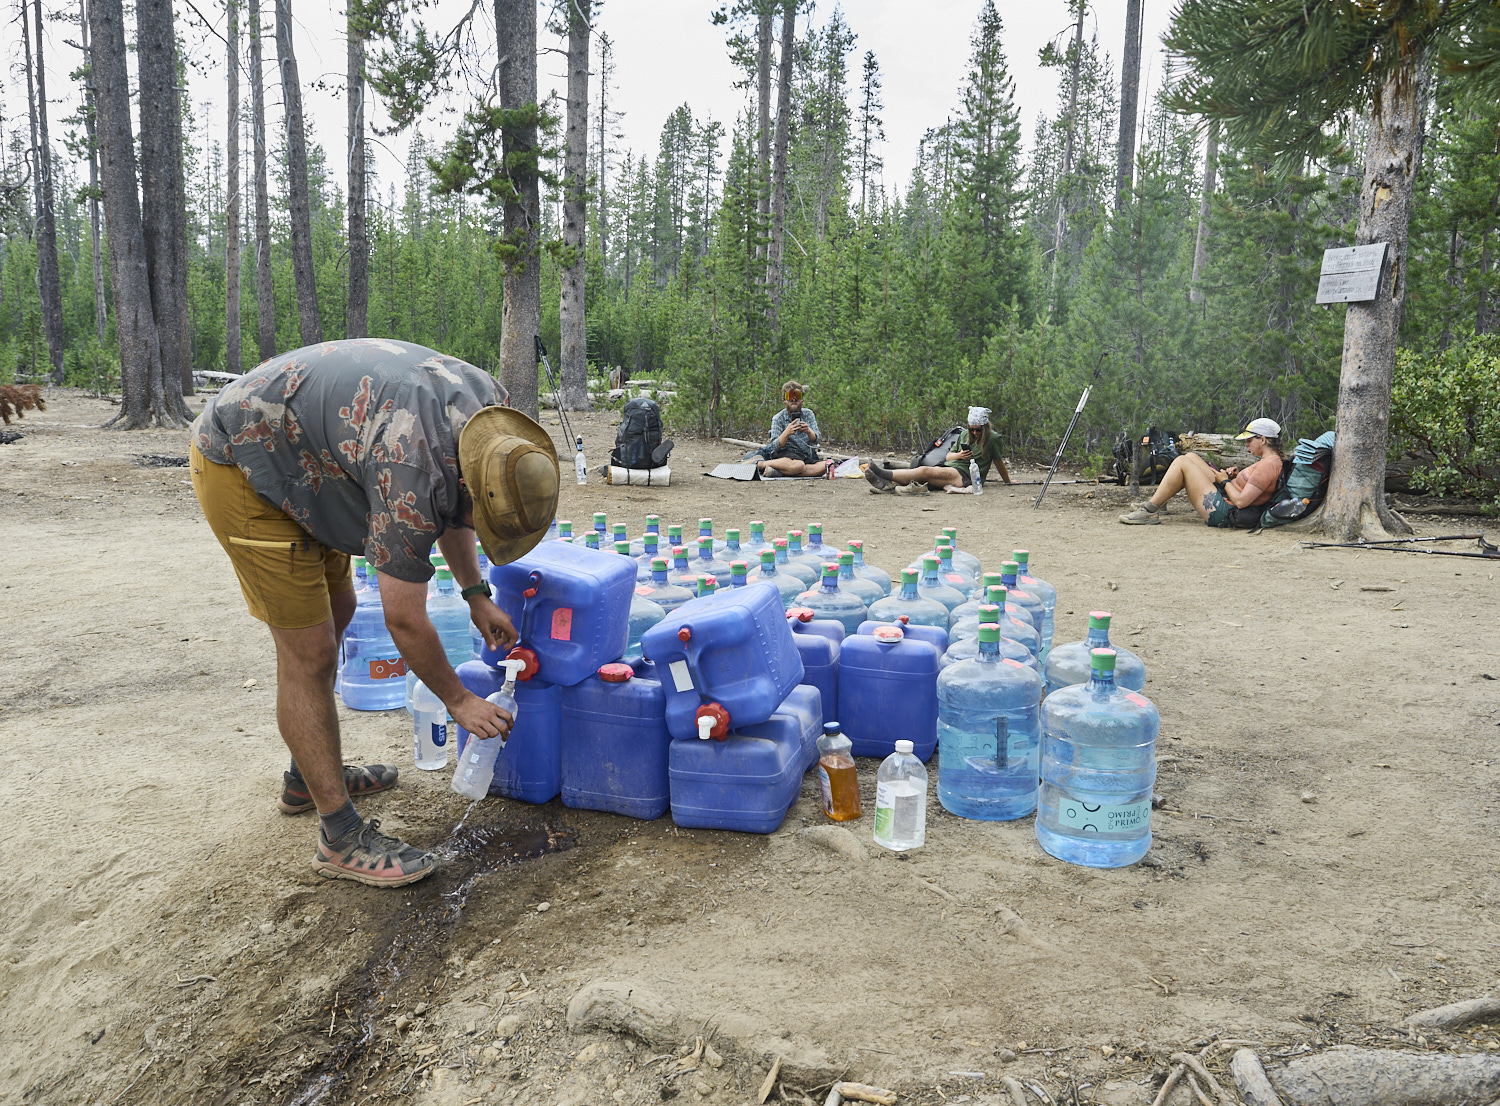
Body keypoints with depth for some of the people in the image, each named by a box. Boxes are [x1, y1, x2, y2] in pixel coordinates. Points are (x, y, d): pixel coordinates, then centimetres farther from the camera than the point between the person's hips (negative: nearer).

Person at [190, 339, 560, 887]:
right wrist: (458, 700, -9)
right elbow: (405, 620, -23)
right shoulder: (411, 471, -35)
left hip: (300, 456, 10)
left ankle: (310, 775, 36)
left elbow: (447, 508, 11)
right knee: (309, 652, -10)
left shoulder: (489, 405, -10)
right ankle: (341, 836, 0)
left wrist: (476, 595, 10)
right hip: (239, 467, -10)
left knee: (335, 611, 19)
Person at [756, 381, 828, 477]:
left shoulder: (808, 414, 7)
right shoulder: (778, 419, -3)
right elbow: (775, 447, -12)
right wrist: (786, 433, -30)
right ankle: (761, 463, -18)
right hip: (785, 454, -5)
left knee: (823, 466, -29)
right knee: (798, 466, -40)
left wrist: (809, 431, -27)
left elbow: (815, 440, -4)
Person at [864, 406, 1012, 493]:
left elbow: (999, 462, 15)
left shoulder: (993, 438, 5)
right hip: (949, 467, 6)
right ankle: (888, 484, -50)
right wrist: (959, 455, 2)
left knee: (924, 471, -28)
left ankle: (886, 474, -40)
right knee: (922, 471, -26)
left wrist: (1008, 482, 22)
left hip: (966, 474, -6)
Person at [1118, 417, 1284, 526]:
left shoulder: (1268, 465, -19)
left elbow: (1241, 501, -26)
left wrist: (1225, 481, -10)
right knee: (1190, 456, 15)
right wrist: (1236, 476, 6)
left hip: (1221, 513, -11)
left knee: (1181, 462, -11)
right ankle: (1158, 502, 13)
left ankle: (1149, 512, -7)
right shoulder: (1273, 460, 11)